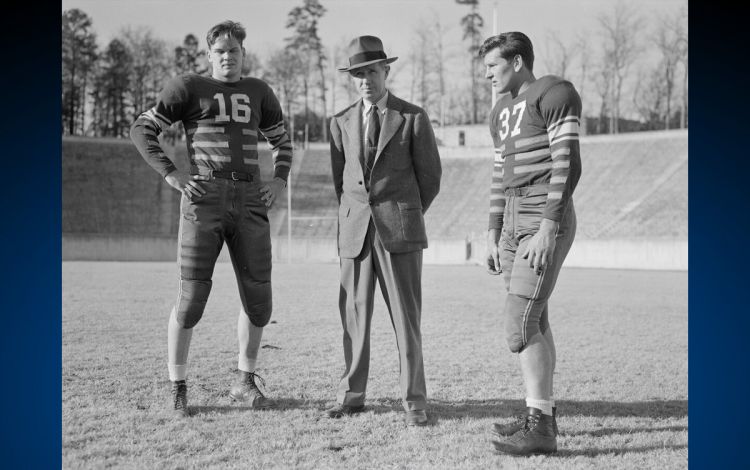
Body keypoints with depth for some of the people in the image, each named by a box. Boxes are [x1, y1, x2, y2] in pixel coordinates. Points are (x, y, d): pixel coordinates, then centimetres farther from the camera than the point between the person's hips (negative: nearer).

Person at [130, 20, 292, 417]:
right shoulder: (188, 88, 5)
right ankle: (178, 389, 7)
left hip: (250, 203, 4)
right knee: (192, 296, -5)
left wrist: (279, 181, 9)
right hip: (203, 200, -4)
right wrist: (172, 175, -8)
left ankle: (245, 382, 22)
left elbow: (282, 142, 27)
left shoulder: (258, 92, 16)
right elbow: (142, 131, 3)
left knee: (258, 298, 4)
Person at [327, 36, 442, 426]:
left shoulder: (413, 118, 3)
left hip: (399, 231, -3)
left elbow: (430, 177, 9)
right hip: (354, 231, 3)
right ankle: (351, 395, 12)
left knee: (405, 316, -3)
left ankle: (414, 400, 3)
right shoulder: (341, 123, 12)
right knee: (354, 315, 3)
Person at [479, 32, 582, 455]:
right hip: (514, 221, 9)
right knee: (535, 321, 9)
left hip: (546, 222, -9)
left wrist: (548, 228, -21)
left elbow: (568, 164, -15)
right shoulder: (502, 112, 20)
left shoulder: (555, 93, -8)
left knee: (521, 321, -15)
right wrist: (494, 235, 17)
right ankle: (544, 412, 16)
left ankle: (540, 425, -13)